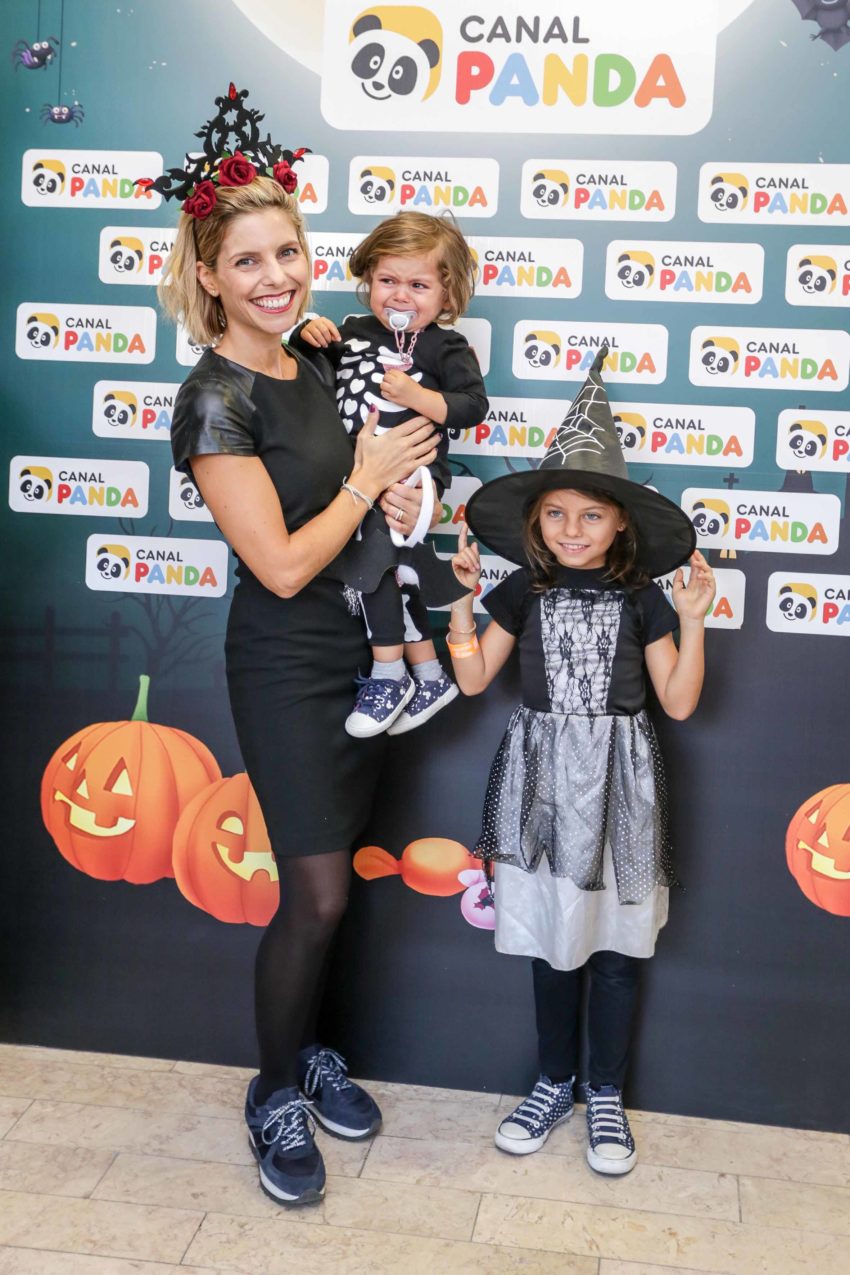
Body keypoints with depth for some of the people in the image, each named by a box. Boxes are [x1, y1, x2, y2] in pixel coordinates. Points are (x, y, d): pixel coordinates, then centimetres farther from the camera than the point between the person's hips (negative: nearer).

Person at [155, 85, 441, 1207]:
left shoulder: (311, 367, 7)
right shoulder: (216, 399, -17)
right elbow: (281, 564, -21)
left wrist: (392, 486, 0)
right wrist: (367, 478, -12)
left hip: (355, 652, 7)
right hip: (285, 667, -7)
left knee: (325, 882, 15)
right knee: (317, 893, -2)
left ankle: (307, 1051, 35)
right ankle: (275, 1095, 21)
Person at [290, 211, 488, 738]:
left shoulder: (446, 347, -5)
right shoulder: (351, 332, 9)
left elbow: (473, 406, -14)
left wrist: (417, 396, -25)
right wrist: (309, 335, -2)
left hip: (411, 474, -6)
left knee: (372, 559, -20)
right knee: (394, 573, 13)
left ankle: (388, 675, -5)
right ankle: (430, 677, 27)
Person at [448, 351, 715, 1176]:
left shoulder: (641, 601, -2)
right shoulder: (521, 594, 2)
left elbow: (678, 703, -3)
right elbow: (472, 679, 2)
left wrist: (691, 619, -13)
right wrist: (462, 598, -4)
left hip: (616, 781, -1)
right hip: (543, 775, 2)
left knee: (616, 940, 7)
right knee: (550, 936, 11)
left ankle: (606, 1095, 24)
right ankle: (553, 1083, 29)